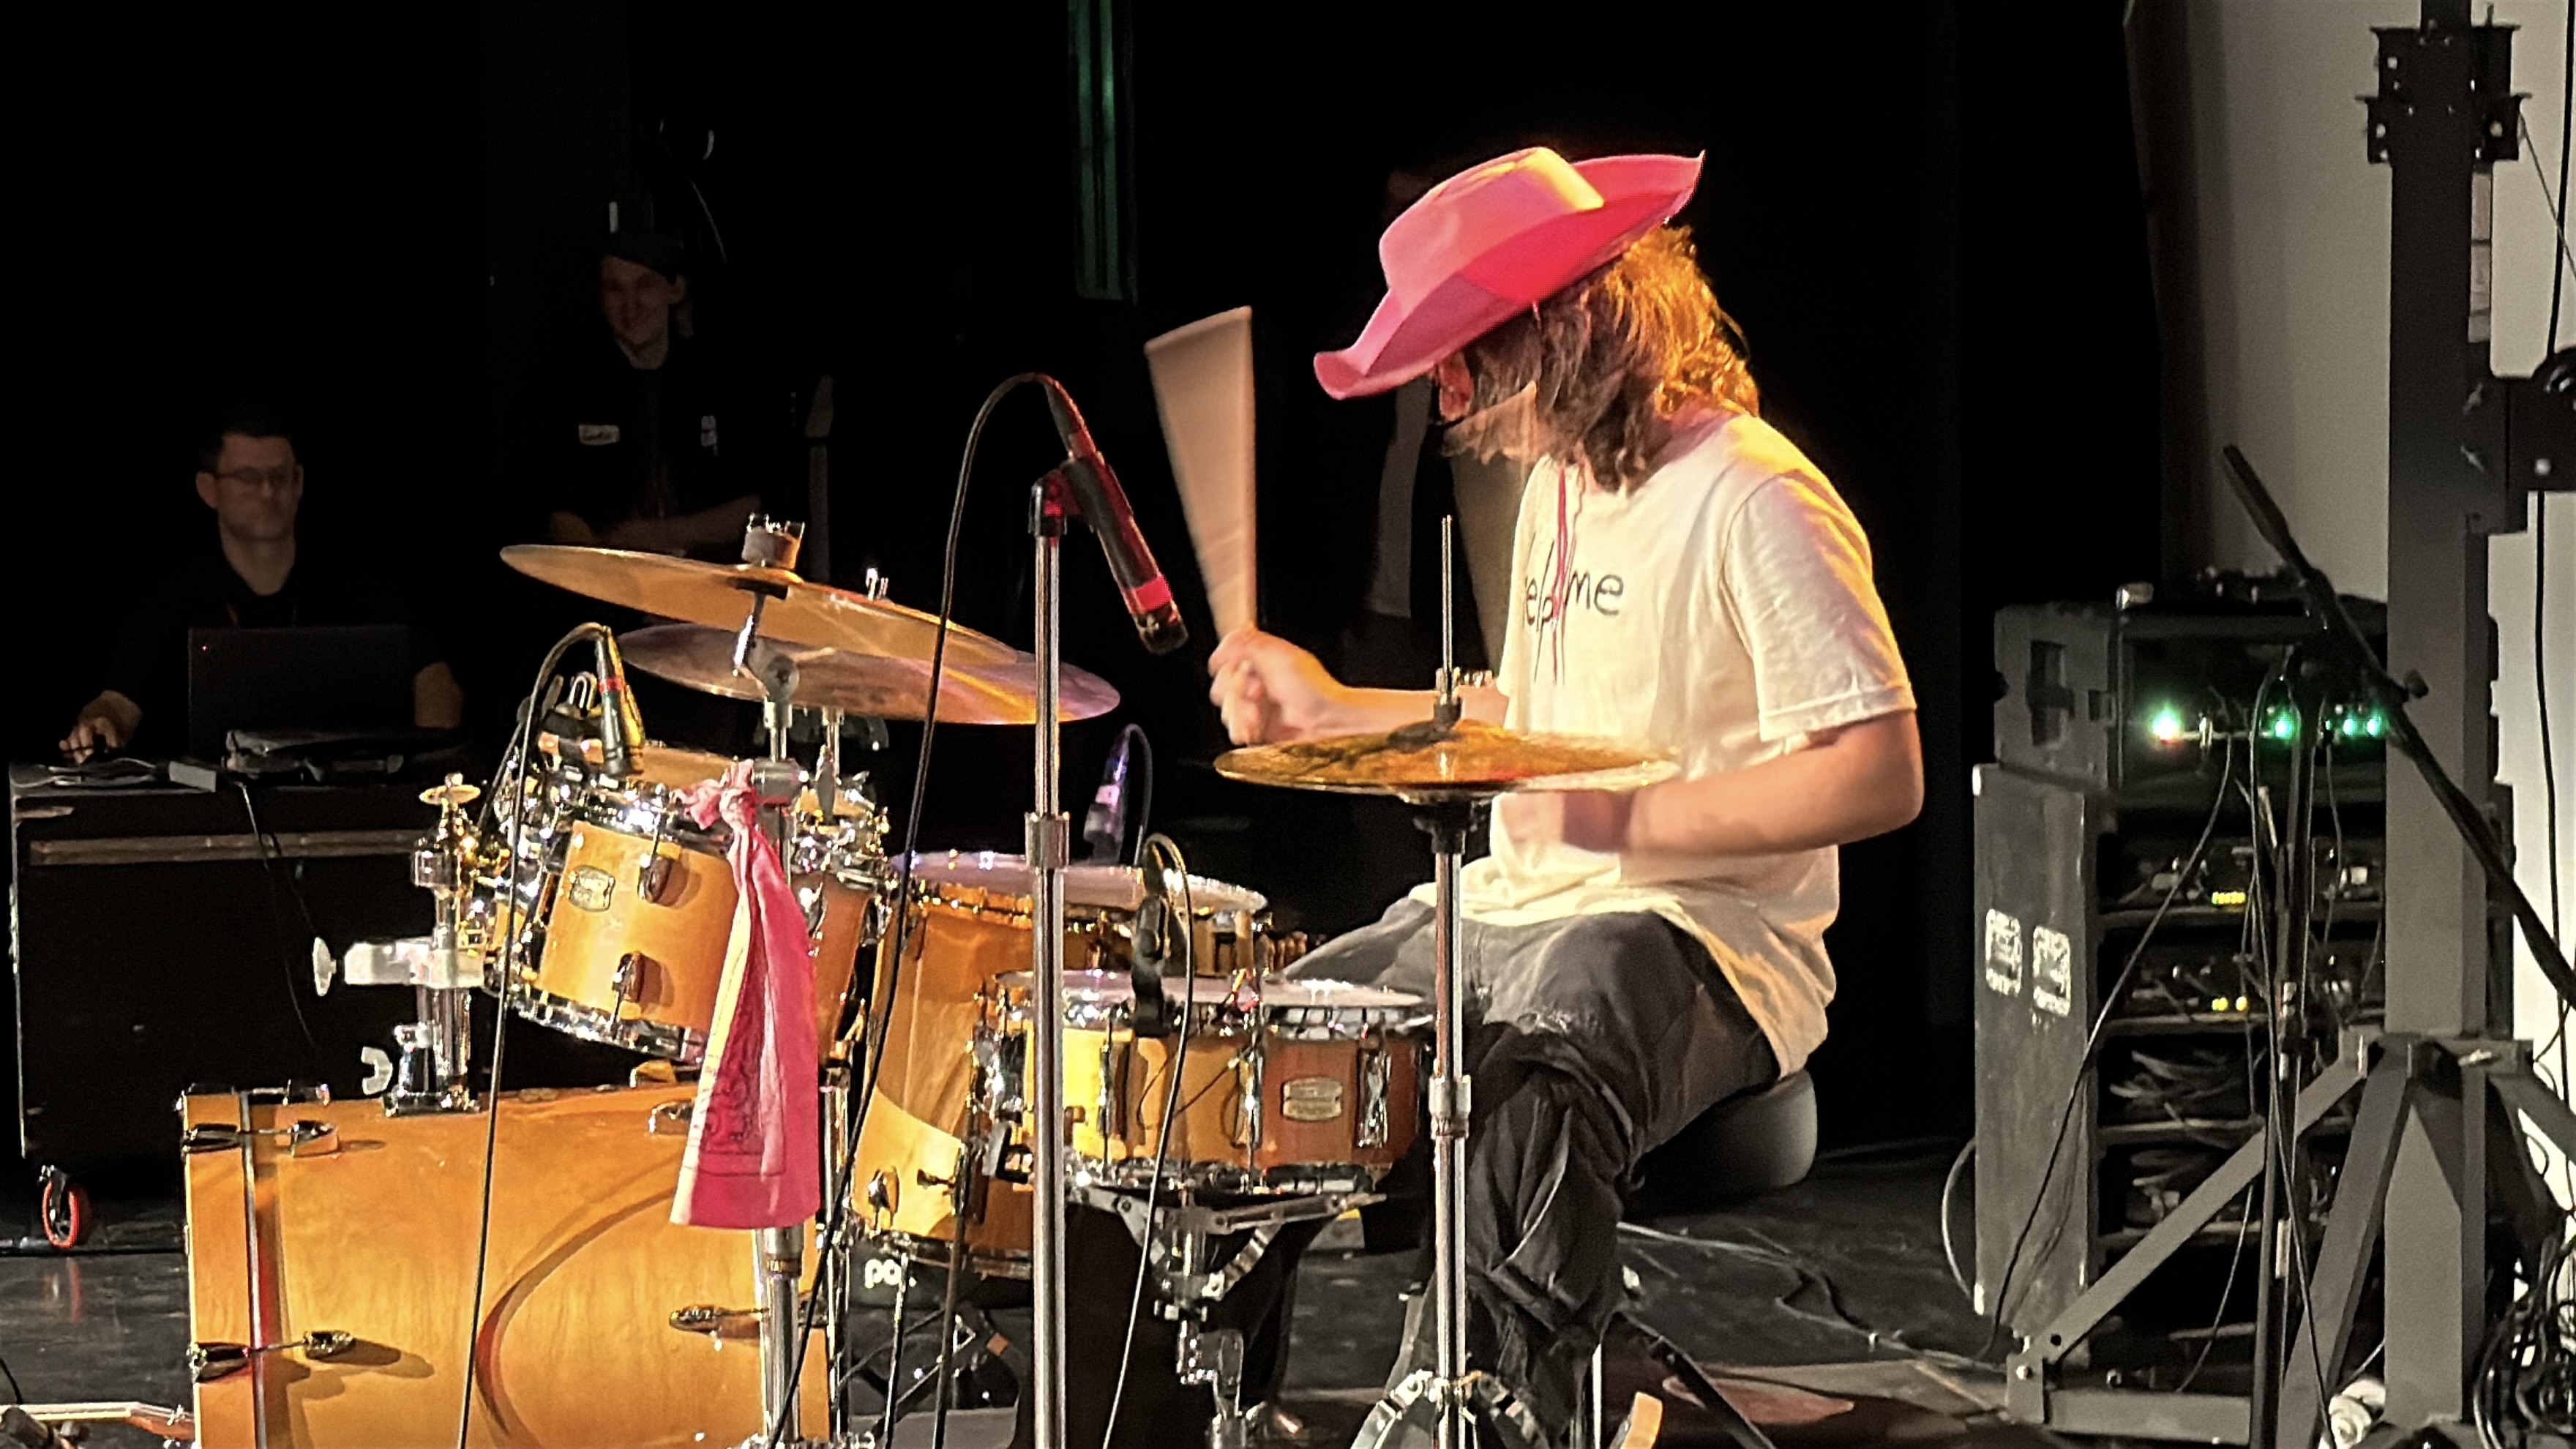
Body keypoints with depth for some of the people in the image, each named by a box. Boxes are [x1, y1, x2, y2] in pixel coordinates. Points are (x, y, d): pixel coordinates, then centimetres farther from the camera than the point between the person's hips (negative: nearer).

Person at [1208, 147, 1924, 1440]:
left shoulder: (1753, 500, -15)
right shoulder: (1558, 477, 16)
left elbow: (1881, 774, -20)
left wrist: (1632, 821, -23)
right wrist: (1334, 713, 20)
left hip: (1693, 947, -9)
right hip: (1511, 916, 10)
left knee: (1527, 1115, -39)